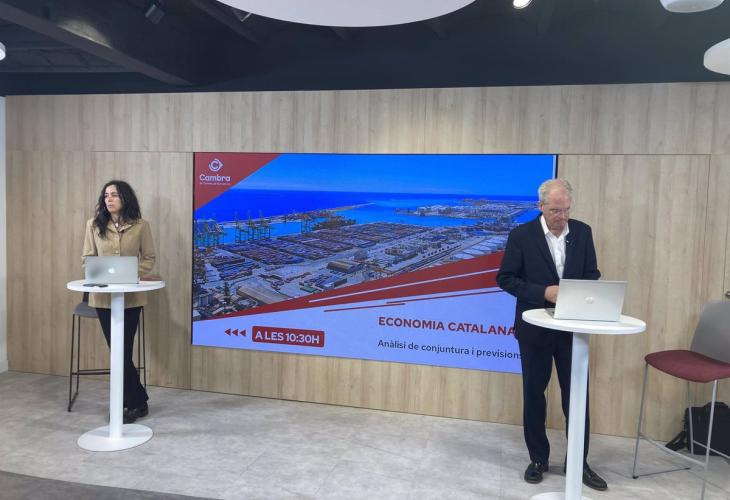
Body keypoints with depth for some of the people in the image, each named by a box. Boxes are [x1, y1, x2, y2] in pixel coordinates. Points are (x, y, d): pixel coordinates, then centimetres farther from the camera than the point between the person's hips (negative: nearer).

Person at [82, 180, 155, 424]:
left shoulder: (140, 225, -2)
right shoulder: (94, 225, 2)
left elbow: (149, 259, 1)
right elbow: (87, 258, 7)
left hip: (130, 296, -2)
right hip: (103, 296, 2)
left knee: (122, 351, 1)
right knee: (119, 351, 7)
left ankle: (135, 403, 18)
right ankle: (137, 401, 23)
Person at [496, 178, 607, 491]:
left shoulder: (582, 232, 1)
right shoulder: (521, 235, -9)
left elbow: (592, 273, 7)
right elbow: (505, 278, -8)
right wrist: (544, 292, -21)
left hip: (572, 327, 3)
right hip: (535, 327, -2)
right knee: (534, 394, 10)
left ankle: (578, 462, 24)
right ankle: (538, 459, 27)